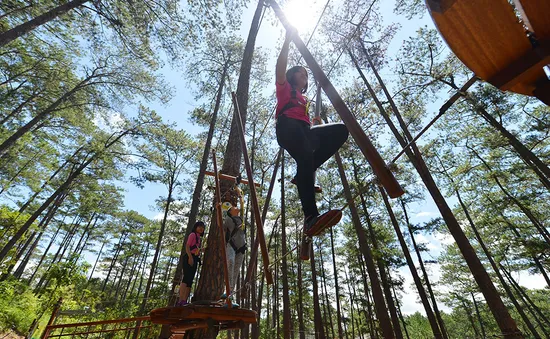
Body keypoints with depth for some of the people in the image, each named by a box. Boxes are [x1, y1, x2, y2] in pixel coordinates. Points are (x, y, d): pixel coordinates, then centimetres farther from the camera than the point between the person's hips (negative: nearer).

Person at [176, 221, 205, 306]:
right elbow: (187, 246, -11)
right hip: (189, 258, -9)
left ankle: (184, 301, 2)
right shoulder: (193, 234, 1)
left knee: (190, 281, 4)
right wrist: (190, 257, -21)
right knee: (186, 278, -18)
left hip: (194, 259, 9)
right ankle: (181, 301, -23)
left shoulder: (198, 238, 25)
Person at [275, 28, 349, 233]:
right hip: (288, 127, -6)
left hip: (304, 130, 6)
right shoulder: (284, 87, 25)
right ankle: (310, 216, -44)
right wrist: (288, 39, 15)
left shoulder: (304, 99, 39)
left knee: (341, 130, -14)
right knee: (306, 157, -33)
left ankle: (303, 176, -19)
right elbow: (281, 65, 12)